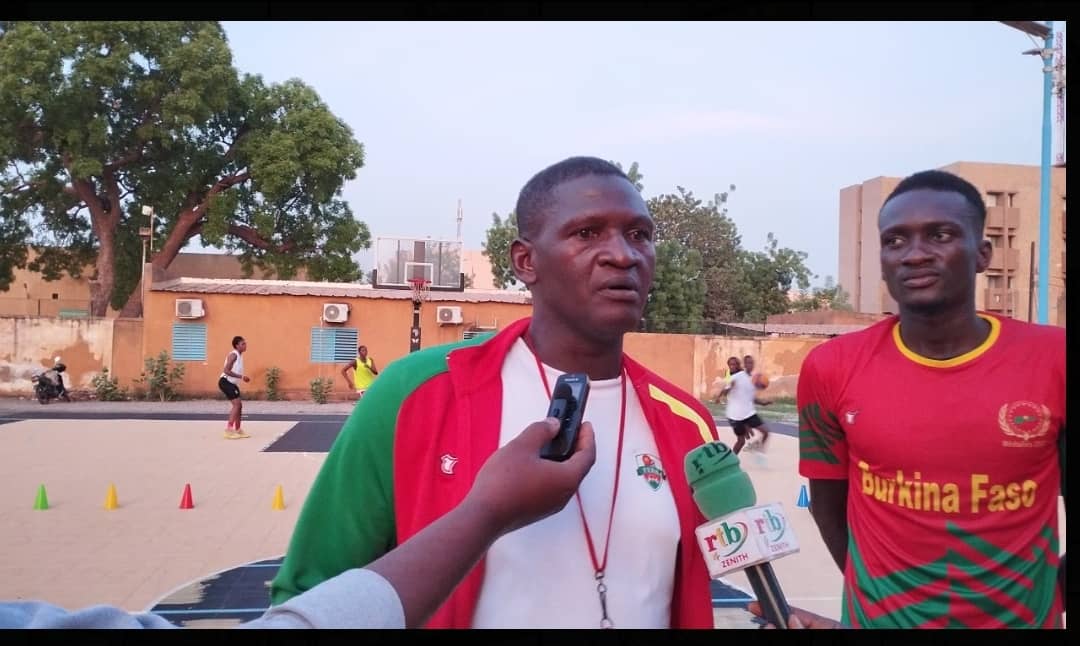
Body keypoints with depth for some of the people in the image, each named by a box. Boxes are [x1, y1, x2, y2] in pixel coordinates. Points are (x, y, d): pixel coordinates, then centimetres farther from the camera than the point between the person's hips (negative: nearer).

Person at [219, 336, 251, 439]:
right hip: (226, 382, -10)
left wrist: (243, 377, 10)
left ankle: (237, 430, 20)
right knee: (237, 404, -15)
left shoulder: (239, 356, 15)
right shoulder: (233, 355, -15)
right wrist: (241, 376, -25)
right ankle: (228, 430, -14)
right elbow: (226, 371, -23)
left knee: (239, 406, 12)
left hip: (232, 383, 10)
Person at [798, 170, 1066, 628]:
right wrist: (877, 593, 2)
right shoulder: (832, 370, -11)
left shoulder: (1054, 362, -12)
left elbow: (1067, 495, 0)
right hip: (881, 618, 0)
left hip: (1024, 619, 0)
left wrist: (1056, 599, 1)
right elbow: (828, 500, 2)